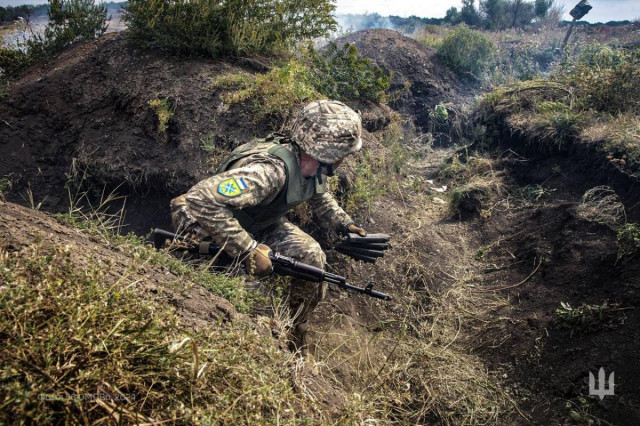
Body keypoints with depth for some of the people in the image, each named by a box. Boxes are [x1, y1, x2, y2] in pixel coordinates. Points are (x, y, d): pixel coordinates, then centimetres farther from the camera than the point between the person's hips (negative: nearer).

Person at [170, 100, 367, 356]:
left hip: (260, 226, 7)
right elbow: (201, 200, -46)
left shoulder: (314, 169, -12)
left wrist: (344, 224, -3)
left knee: (312, 257, -9)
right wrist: (248, 250, -44)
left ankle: (295, 346, 9)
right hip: (210, 232, -7)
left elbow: (321, 198, 12)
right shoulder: (271, 170, -39)